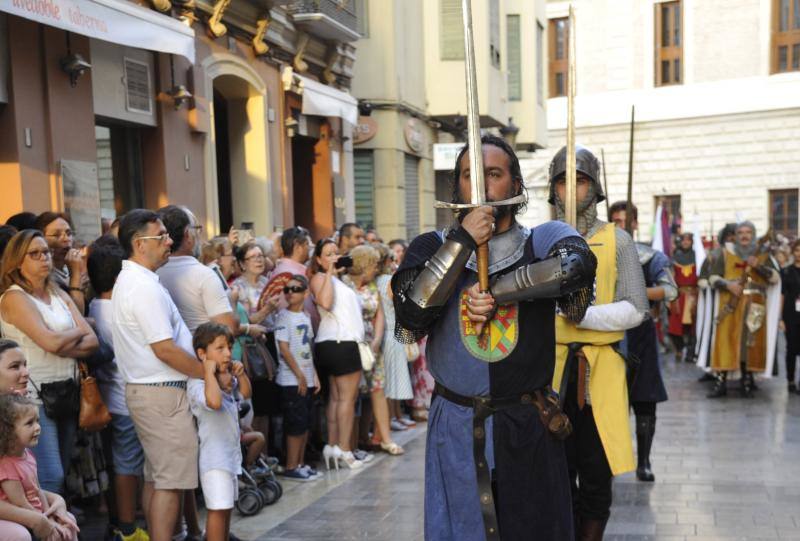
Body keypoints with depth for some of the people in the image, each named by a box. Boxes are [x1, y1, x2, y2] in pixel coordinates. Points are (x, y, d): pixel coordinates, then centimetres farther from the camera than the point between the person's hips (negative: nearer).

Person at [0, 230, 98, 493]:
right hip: (35, 395, -7)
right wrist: (77, 332, 0)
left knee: (61, 474, 12)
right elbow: (51, 342, -19)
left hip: (66, 393, 7)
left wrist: (62, 346, -12)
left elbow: (92, 341, 4)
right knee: (50, 479, -10)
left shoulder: (59, 295, 14)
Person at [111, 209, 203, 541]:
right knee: (170, 481, -4)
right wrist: (209, 373, -13)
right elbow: (165, 350, -22)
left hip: (143, 389, 10)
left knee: (155, 477, 16)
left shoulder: (128, 281, 15)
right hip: (163, 392, -10)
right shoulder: (145, 287, -18)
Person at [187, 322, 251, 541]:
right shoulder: (197, 383, -20)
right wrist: (209, 372, -28)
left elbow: (246, 393, 21)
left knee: (226, 507, 19)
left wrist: (240, 374, 3)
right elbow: (214, 401, -39)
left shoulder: (227, 378, 8)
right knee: (218, 509, -6)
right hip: (214, 457, -9)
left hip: (231, 454, 9)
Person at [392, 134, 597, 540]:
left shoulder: (544, 240, -1)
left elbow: (577, 266, -24)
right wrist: (462, 242, -16)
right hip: (455, 428, 1)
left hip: (527, 428, -1)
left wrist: (498, 291, -18)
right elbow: (409, 324, -13)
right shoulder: (433, 247, 3)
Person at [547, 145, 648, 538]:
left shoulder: (617, 240, 2)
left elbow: (635, 309, -4)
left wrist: (586, 315, -18)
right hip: (552, 367, 1)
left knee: (596, 474, 5)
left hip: (600, 368, -1)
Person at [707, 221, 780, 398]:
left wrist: (758, 266, -13)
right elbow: (713, 277, 5)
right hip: (730, 304, -1)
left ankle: (747, 382, 10)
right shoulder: (727, 253, 9)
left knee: (751, 342, 1)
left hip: (754, 306, 1)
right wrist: (728, 285, -13)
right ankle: (721, 382, -5)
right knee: (726, 341, -7)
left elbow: (775, 278, 1)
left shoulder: (762, 255, 12)